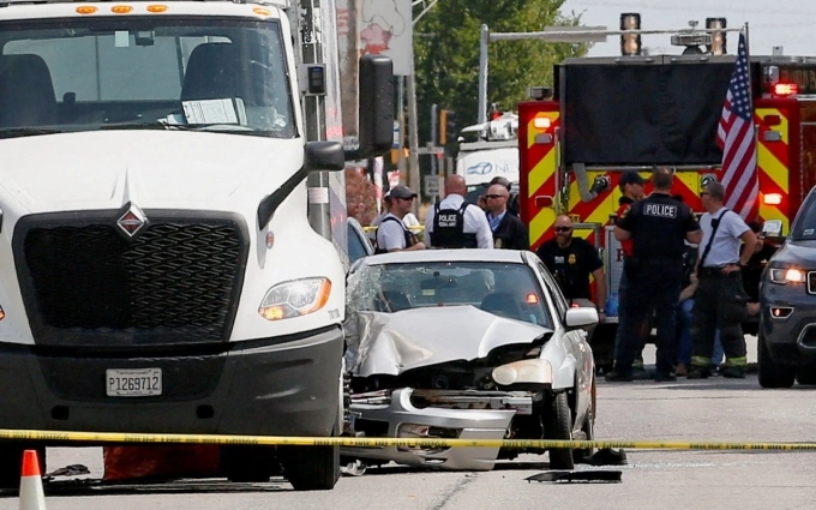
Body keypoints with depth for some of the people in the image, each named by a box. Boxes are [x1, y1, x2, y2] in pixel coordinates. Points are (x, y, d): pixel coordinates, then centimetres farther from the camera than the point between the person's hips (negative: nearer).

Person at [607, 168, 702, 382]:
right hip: (671, 270, 1)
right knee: (666, 317, 4)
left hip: (642, 268, -1)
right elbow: (695, 238, 2)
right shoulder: (681, 210, -2)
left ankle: (623, 367, 2)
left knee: (633, 317, 3)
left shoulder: (638, 207, -3)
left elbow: (620, 235, 1)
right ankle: (664, 369, 1)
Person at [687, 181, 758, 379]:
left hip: (725, 276, -8)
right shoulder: (705, 218, 13)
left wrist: (740, 264, -14)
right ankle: (700, 364, 9)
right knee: (701, 323, 6)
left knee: (729, 324, -6)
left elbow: (752, 240, -17)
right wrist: (698, 266, 15)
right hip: (707, 277, 8)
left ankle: (736, 364, -2)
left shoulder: (729, 218, -12)